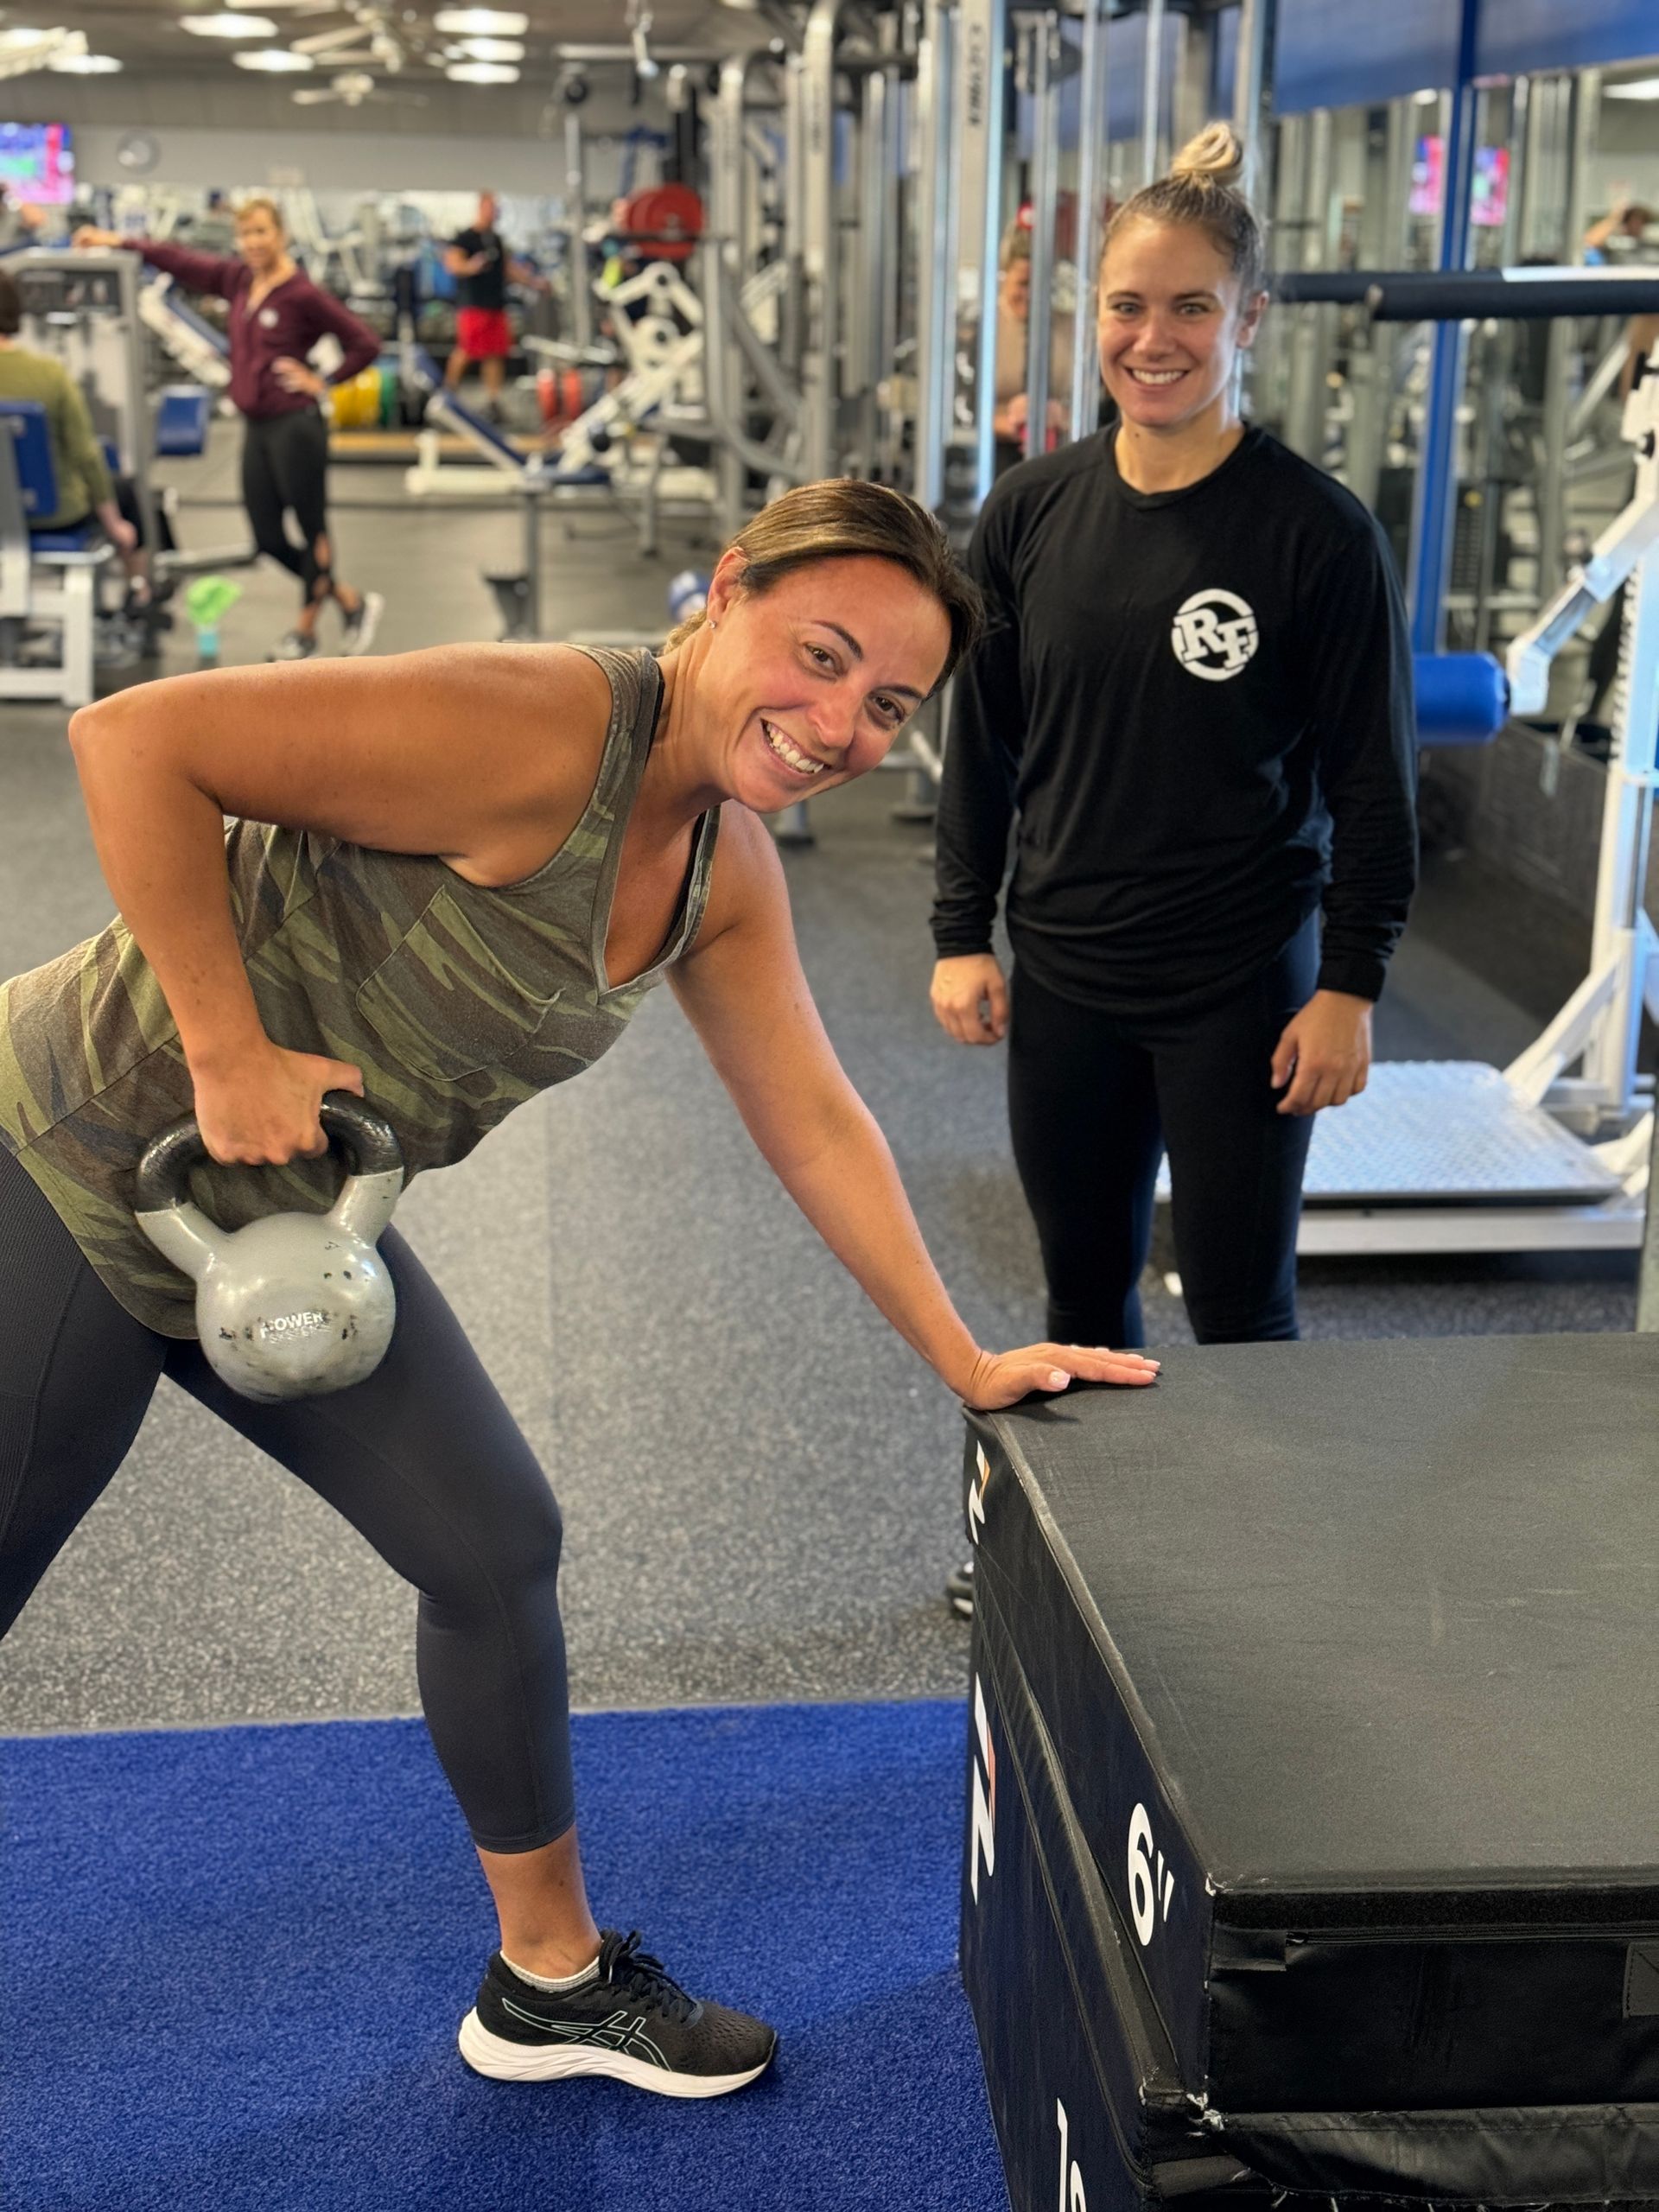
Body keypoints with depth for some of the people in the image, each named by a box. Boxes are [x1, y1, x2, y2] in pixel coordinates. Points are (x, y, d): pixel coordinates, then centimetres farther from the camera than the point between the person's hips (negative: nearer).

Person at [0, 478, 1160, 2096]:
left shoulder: (726, 869, 1)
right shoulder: (542, 734, -27)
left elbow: (812, 1123, 9)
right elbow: (134, 740, -28)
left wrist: (967, 1365, 10)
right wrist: (229, 1052, -26)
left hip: (284, 1221, 8)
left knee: (496, 1552, 11)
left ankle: (550, 1977, 31)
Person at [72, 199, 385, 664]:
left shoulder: (303, 294, -12)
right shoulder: (237, 279, 7)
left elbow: (365, 344, -11)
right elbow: (184, 262, 15)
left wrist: (322, 382, -8)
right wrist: (121, 242, 13)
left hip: (295, 426, -8)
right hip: (257, 428, 8)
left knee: (312, 529, 5)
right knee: (269, 539, 10)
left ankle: (306, 629, 19)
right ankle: (353, 601, 23)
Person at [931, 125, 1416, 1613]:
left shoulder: (1317, 531, -11)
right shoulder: (1032, 513, 1)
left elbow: (1371, 777, -7)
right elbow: (982, 740, 8)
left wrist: (1350, 986, -8)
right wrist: (962, 933, 6)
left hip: (1241, 988, -4)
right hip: (1065, 977, 4)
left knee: (1240, 1307, 4)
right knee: (1084, 1291, 16)